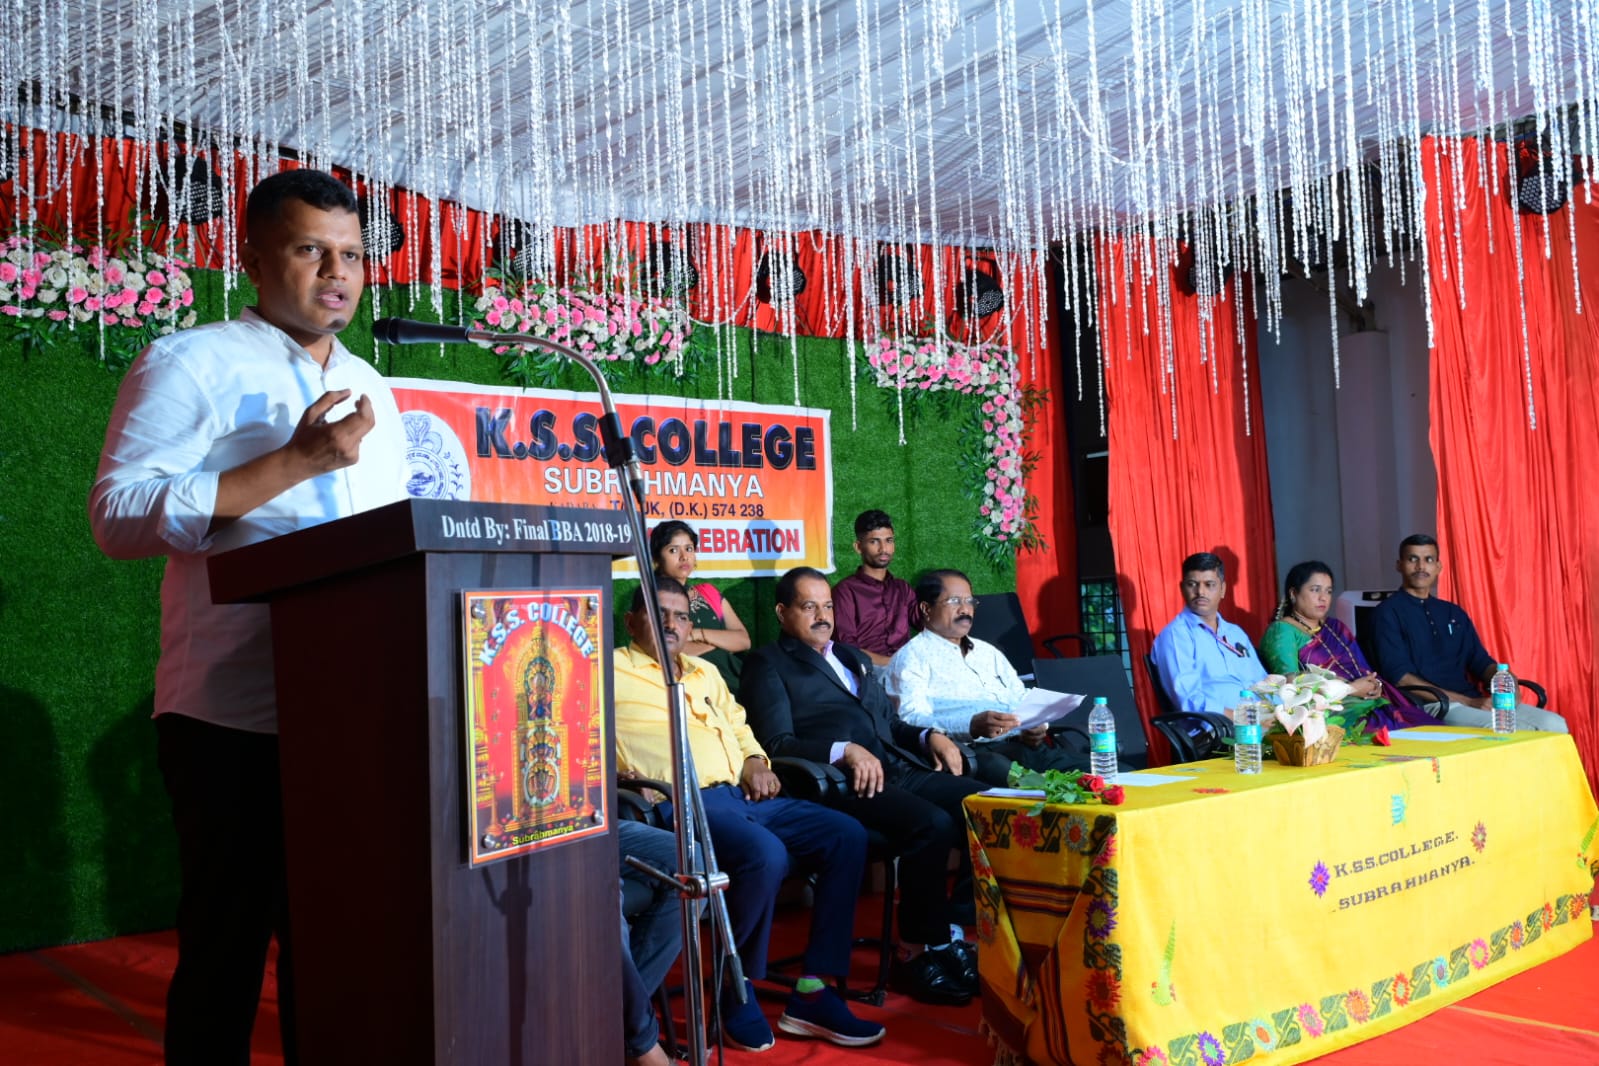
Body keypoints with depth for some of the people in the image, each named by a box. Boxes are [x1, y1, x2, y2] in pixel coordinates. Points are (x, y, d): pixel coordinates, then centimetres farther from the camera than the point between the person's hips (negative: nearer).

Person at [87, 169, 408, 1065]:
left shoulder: (371, 387, 18)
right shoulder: (190, 364, -1)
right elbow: (119, 514, -13)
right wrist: (295, 462, -18)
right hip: (235, 717, -6)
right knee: (227, 947, 4)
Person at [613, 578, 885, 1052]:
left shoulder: (705, 672, 27)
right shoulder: (610, 670, 5)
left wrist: (755, 760, 14)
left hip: (742, 795, 8)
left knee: (847, 836, -7)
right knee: (766, 855, -35)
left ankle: (812, 993, -6)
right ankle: (737, 990, -10)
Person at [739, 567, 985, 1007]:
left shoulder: (850, 655, 30)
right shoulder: (768, 663, 7)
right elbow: (777, 743, -6)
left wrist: (929, 736, 10)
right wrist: (844, 750, -21)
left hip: (901, 768, 7)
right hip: (845, 786, -7)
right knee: (933, 824, -31)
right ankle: (918, 954, -17)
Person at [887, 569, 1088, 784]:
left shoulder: (989, 652, 29)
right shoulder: (912, 657, 4)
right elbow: (911, 720, -11)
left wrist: (1035, 726, 0)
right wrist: (971, 726, -27)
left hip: (1020, 745, 7)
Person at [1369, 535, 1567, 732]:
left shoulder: (1454, 613, 22)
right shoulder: (1387, 613, -1)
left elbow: (1482, 662, 21)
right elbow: (1400, 677, -11)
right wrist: (1468, 702, -16)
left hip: (1476, 702, 7)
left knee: (1554, 724, -11)